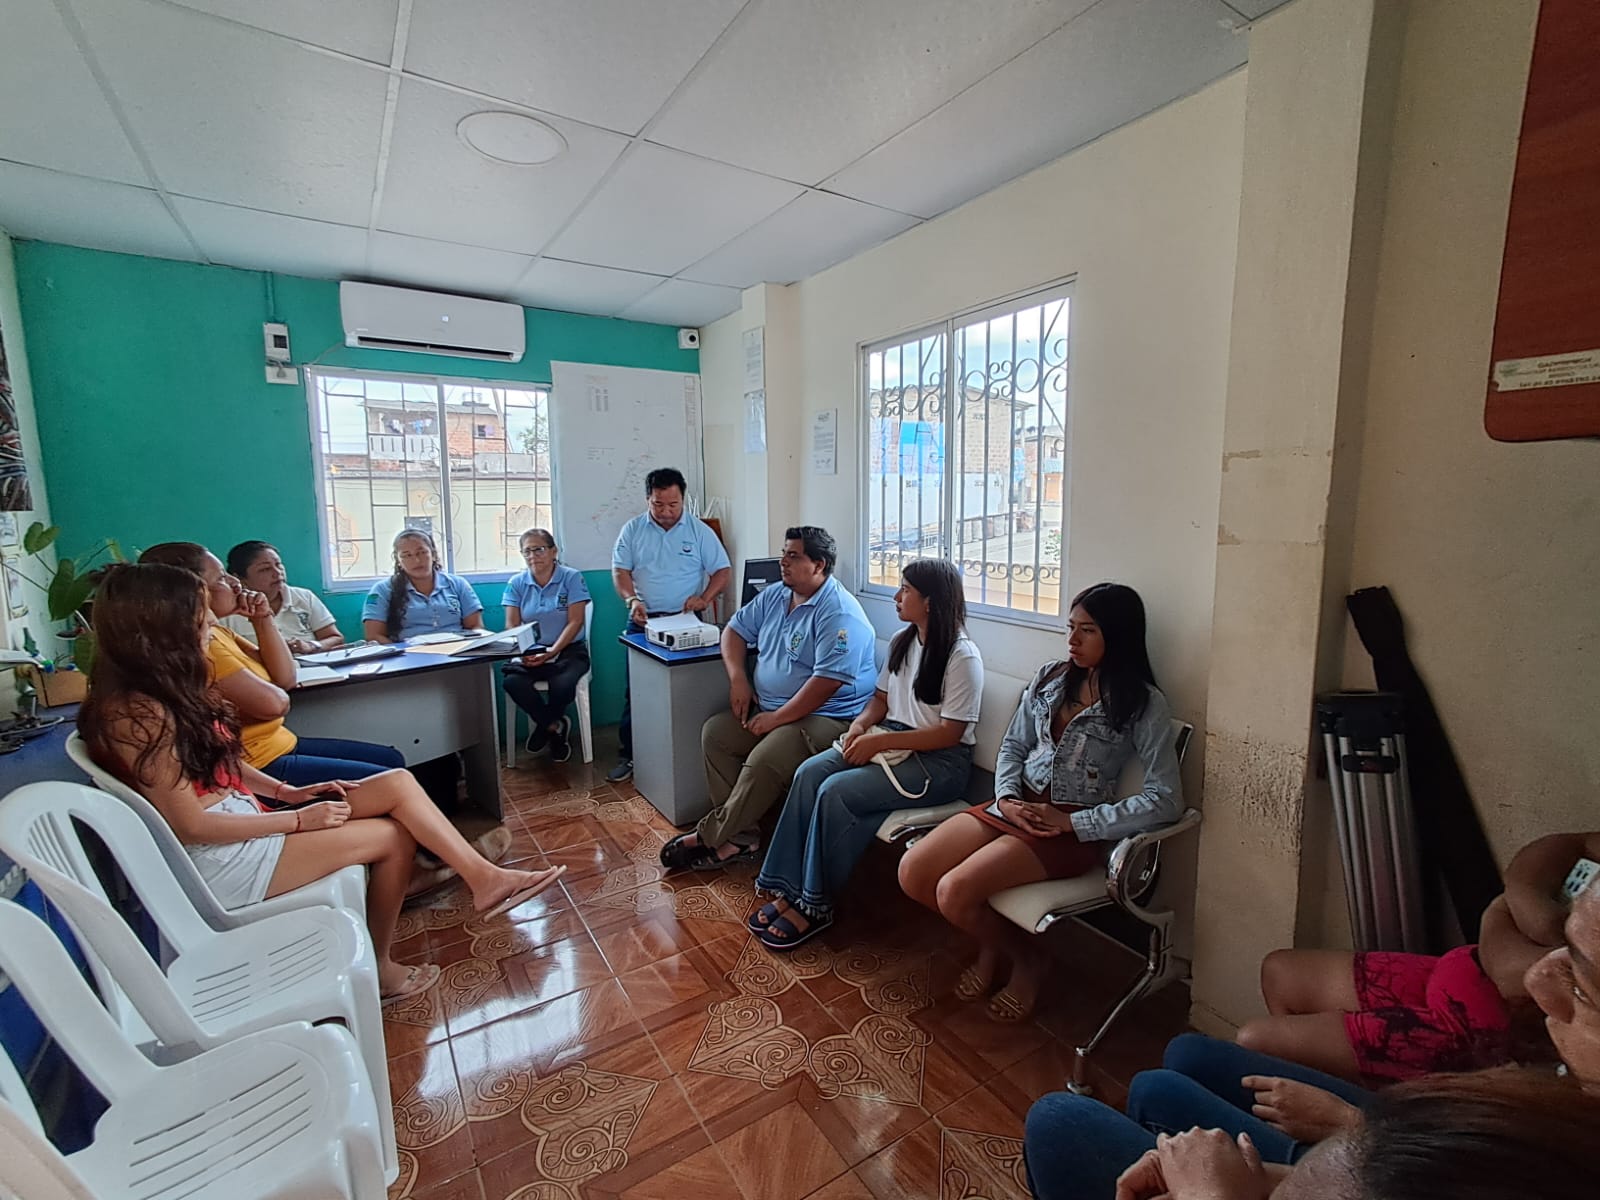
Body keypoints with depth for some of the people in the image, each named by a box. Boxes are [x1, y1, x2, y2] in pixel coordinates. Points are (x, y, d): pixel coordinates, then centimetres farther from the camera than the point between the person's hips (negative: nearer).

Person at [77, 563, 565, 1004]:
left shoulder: (170, 691, 7)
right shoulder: (137, 713, -22)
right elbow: (190, 826, -21)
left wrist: (287, 792, 3)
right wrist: (298, 819, -16)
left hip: (243, 821, 9)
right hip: (219, 859, -8)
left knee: (397, 783, -5)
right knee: (392, 834, -6)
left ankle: (485, 877, -1)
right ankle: (377, 968, 14)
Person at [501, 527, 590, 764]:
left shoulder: (572, 577, -2)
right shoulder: (516, 583, 7)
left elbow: (575, 622, -8)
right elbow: (511, 626, 3)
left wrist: (552, 652, -20)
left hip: (568, 650, -2)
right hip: (530, 652, 3)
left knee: (562, 684, -33)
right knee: (513, 682, -29)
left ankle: (544, 726, 3)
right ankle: (555, 727, -3)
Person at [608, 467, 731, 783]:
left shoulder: (700, 530, -1)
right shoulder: (633, 530, 4)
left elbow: (723, 570, -1)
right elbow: (620, 570, 3)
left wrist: (704, 598, -18)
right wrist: (631, 600, -16)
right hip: (643, 621, 2)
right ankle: (629, 755, 12)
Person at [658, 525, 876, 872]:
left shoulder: (839, 613, -19)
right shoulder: (773, 595, 8)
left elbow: (827, 681, -25)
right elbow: (735, 630, 16)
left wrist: (777, 719, -21)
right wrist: (737, 678, -1)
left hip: (827, 717, -9)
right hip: (769, 709, 9)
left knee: (764, 762, -29)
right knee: (715, 732, -7)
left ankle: (709, 837, -7)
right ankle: (740, 834, -7)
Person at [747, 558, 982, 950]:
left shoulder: (963, 656, -16)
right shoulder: (902, 641, 8)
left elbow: (950, 732, -18)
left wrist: (880, 741, -22)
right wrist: (861, 724, -5)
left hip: (939, 760, -8)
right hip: (888, 740, 8)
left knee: (836, 792, -26)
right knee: (808, 773, -16)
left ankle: (814, 906, -8)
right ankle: (790, 890, -10)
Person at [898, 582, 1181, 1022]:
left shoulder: (1144, 704, -9)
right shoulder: (1050, 677, 7)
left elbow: (1166, 800, -14)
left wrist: (1071, 822, -17)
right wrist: (1006, 799, -7)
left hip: (1073, 826, -6)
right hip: (1017, 805, 6)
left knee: (954, 892, -22)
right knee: (912, 873, -9)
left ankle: (1022, 962, 11)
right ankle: (992, 944, 17)